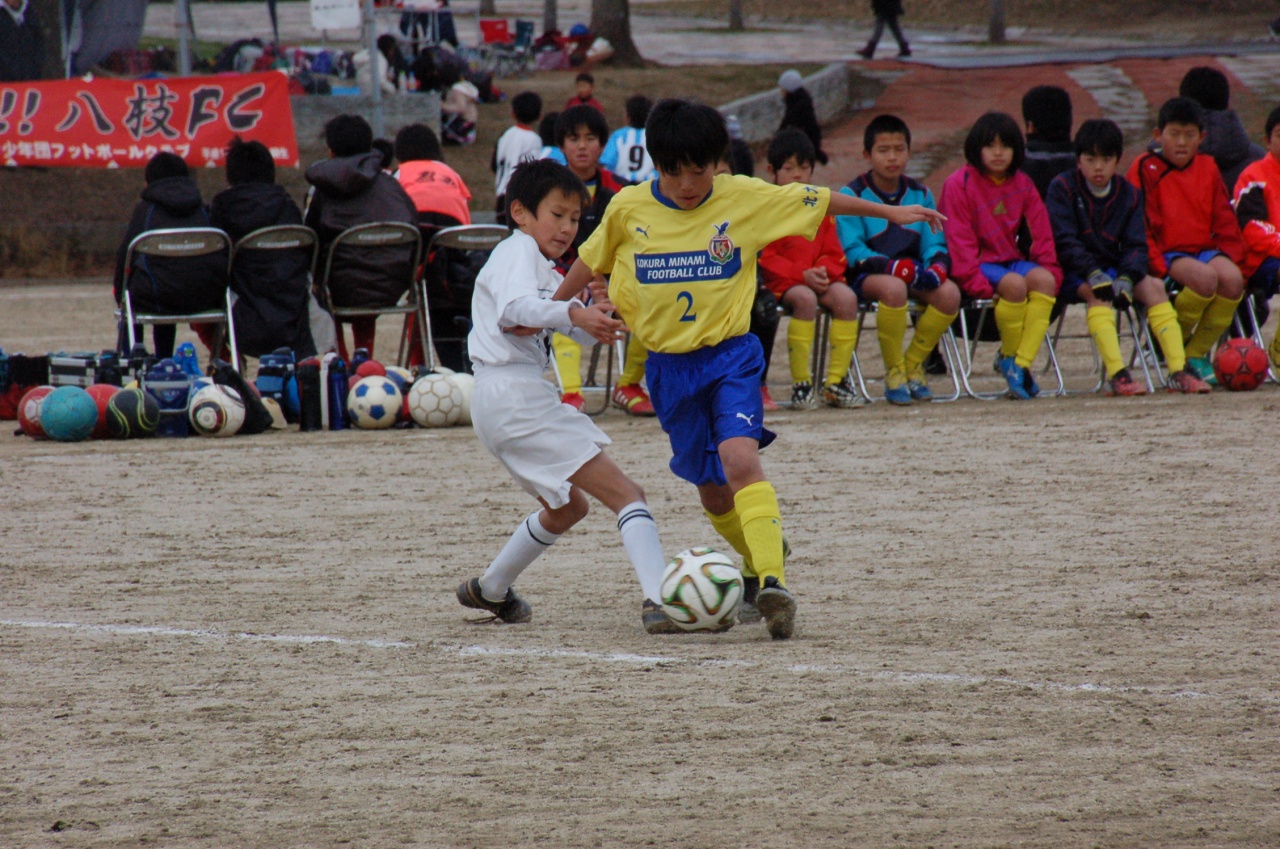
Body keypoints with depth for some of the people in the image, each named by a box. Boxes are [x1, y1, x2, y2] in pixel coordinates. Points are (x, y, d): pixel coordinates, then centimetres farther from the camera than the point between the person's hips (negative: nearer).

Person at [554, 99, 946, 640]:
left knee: (740, 459, -27)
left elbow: (816, 202, 4)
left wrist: (889, 212, 6)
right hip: (669, 366, 3)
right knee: (712, 492, 11)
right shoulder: (628, 208, -3)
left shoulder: (744, 198, -7)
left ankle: (771, 582, -34)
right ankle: (760, 563, 35)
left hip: (729, 355, -3)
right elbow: (589, 262, 14)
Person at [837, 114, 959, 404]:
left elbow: (934, 244, 9)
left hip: (913, 275, 4)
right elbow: (852, 252, -10)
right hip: (869, 275, -4)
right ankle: (893, 371, -17)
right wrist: (893, 267, -24)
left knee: (949, 293, -27)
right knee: (894, 288, -39)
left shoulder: (920, 194, 14)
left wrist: (937, 266, -16)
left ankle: (913, 363, -3)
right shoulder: (853, 195, -2)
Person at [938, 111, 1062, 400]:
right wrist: (977, 284, -21)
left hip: (1011, 260, 5)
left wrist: (1050, 268, -5)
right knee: (1015, 283, -34)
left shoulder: (1022, 184, 11)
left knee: (1043, 279, -27)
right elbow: (959, 240, -11)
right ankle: (1008, 357, -12)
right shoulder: (959, 184, -6)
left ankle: (1021, 362, -29)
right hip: (978, 265, -5)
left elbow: (1041, 232, 11)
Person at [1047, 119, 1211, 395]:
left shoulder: (1128, 194, 8)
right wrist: (1093, 274, -29)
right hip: (1073, 273, -5)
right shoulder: (1062, 188, -5)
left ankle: (1179, 371, -22)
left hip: (1112, 267, 5)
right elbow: (1063, 241, -15)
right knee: (1097, 292, -34)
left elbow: (1135, 245, 0)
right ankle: (1116, 375, -46)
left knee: (1153, 286, -18)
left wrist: (1127, 278, -20)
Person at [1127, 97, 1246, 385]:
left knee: (1232, 278, -28)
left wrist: (1230, 257, 0)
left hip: (1205, 249, 5)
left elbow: (1225, 221, 16)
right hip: (1166, 254, -5)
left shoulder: (1208, 168, 15)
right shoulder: (1145, 168, 0)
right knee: (1205, 277, -35)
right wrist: (1159, 265, -18)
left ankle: (1197, 353, -10)